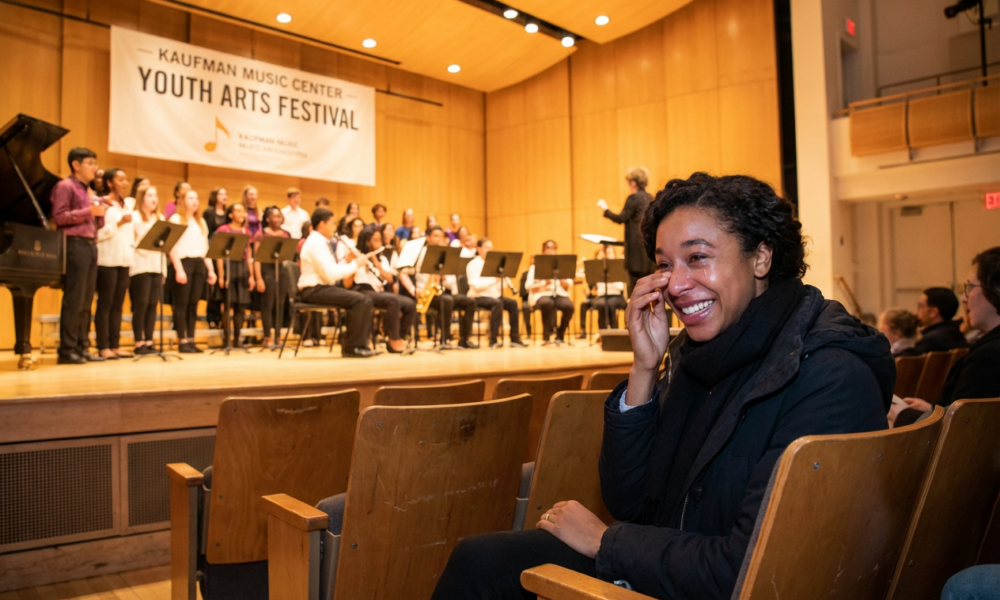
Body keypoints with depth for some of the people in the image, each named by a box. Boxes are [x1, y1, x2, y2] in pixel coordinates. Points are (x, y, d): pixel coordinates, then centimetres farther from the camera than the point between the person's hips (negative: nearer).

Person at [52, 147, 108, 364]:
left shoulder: (86, 190, 22)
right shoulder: (65, 186, -3)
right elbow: (59, 217, -13)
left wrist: (100, 212, 2)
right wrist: (89, 211, -18)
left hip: (90, 245, 8)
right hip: (75, 245, -8)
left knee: (86, 301, 7)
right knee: (73, 300, -8)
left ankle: (82, 347, 10)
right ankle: (67, 350, -4)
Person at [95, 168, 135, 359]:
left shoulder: (129, 203, 16)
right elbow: (99, 234, -14)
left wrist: (133, 246, 8)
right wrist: (119, 223, -22)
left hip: (125, 260, 6)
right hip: (107, 260, -6)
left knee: (118, 304, 7)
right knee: (105, 304, -3)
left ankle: (115, 345, 9)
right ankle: (103, 347, 0)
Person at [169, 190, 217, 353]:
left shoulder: (201, 222, 20)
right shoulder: (176, 219, 0)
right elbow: (173, 247, -8)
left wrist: (210, 269, 9)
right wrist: (178, 269, -17)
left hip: (199, 264, 6)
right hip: (184, 262, -6)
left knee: (194, 304, 5)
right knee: (182, 304, -4)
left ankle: (191, 340, 9)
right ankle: (182, 341, -1)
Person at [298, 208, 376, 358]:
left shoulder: (321, 242, 15)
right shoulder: (315, 243, -16)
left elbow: (332, 271, 14)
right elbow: (330, 275, -23)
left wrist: (348, 262, 0)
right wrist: (355, 264, -15)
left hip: (323, 287, 10)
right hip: (314, 290, -10)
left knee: (365, 300, -1)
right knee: (359, 300, -22)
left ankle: (360, 344, 0)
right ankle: (352, 347, -13)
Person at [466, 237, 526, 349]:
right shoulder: (473, 264, -5)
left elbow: (499, 285, 9)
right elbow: (476, 285, -19)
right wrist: (494, 279, -25)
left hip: (495, 295, 7)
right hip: (478, 297, -7)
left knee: (512, 303, -17)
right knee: (497, 303, -34)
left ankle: (515, 338, -14)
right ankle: (494, 339, -30)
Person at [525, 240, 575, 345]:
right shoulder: (536, 266, 8)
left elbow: (569, 285, 6)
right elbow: (528, 286, -3)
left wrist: (561, 279, -14)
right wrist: (544, 284, -18)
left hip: (560, 294, 3)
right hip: (541, 295, -2)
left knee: (569, 306, -32)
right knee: (547, 303, -39)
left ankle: (560, 336, -10)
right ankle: (547, 336, -22)